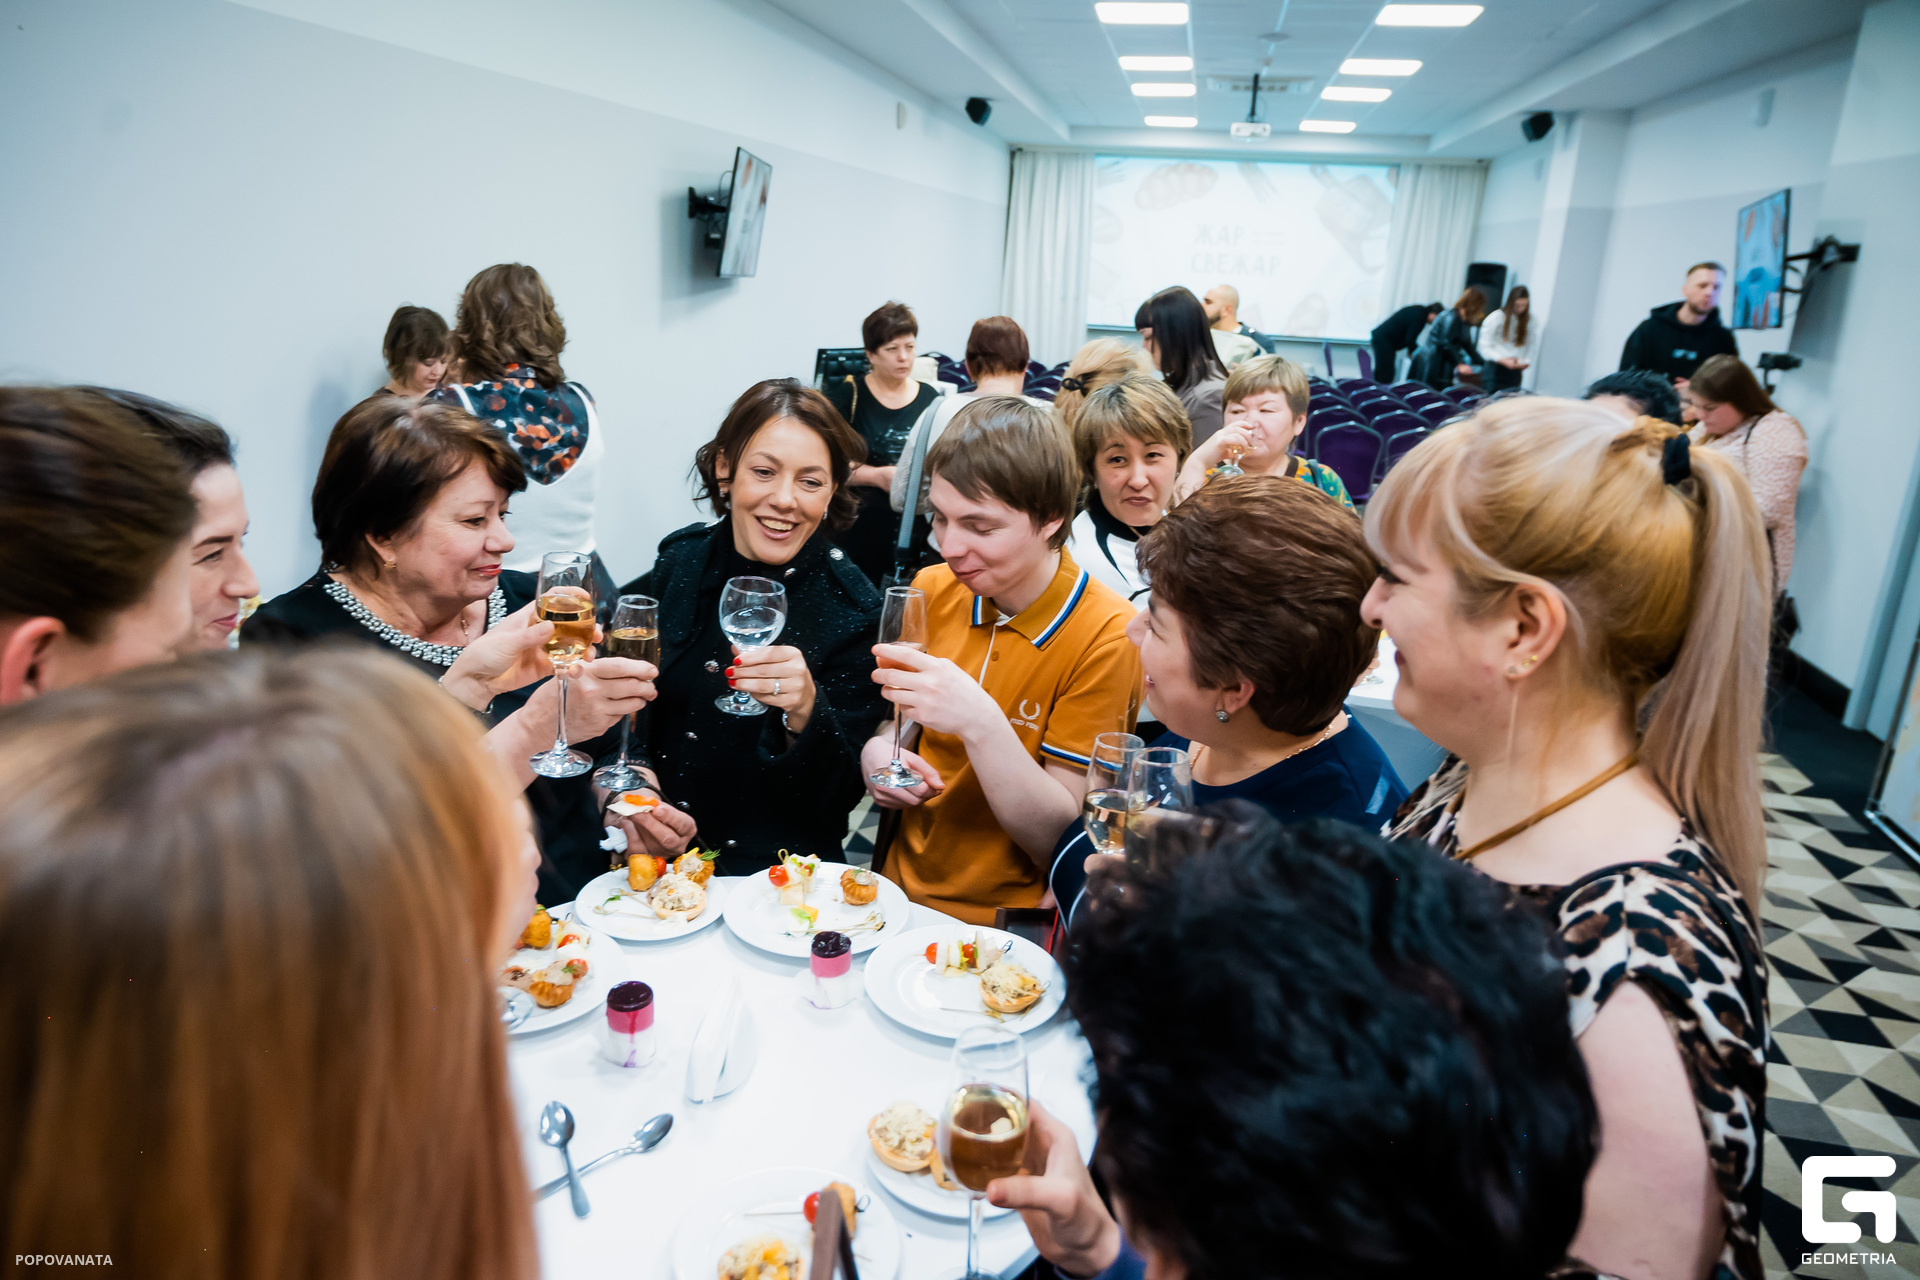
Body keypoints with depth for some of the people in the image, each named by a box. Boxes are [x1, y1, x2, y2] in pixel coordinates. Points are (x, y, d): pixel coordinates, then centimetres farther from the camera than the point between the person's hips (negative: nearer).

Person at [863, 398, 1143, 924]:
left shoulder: (1107, 637, -16)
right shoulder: (933, 590, 0)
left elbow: (1061, 840, -15)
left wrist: (980, 722, -29)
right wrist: (878, 752, -7)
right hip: (902, 889, 4)